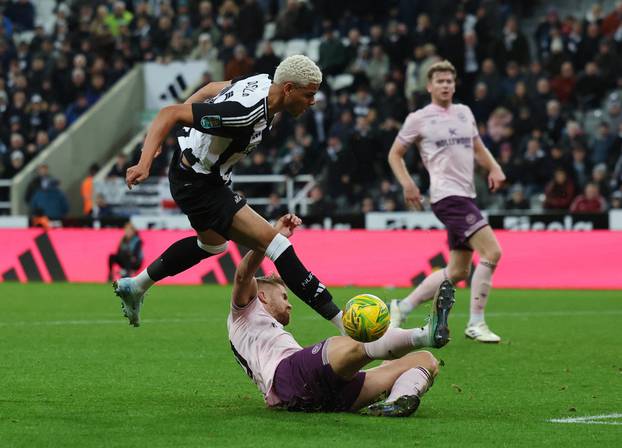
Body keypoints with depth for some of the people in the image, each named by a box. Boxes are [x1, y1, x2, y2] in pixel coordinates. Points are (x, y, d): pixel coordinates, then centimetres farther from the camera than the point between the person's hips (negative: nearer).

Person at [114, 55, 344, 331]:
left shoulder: (263, 83, -6)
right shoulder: (244, 112, -33)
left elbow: (212, 89, 12)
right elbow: (171, 113, -33)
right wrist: (145, 163, -40)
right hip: (198, 186, -10)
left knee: (213, 244, 35)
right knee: (275, 245, -13)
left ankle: (134, 287, 48)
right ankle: (342, 323, -12)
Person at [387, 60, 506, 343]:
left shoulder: (464, 113, 17)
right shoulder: (419, 119, 0)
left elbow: (478, 148, 26)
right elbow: (395, 154, 7)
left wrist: (494, 168, 6)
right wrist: (407, 183, -9)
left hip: (466, 196, 8)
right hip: (447, 195, -8)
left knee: (457, 271, 9)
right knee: (491, 251, -20)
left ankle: (402, 307, 22)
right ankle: (476, 324, -14)